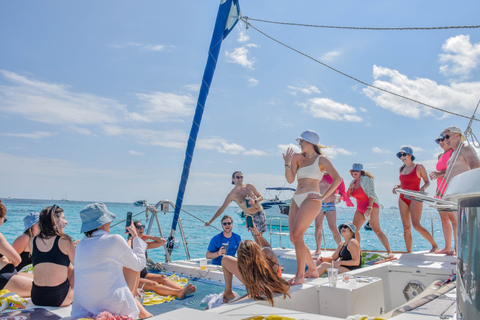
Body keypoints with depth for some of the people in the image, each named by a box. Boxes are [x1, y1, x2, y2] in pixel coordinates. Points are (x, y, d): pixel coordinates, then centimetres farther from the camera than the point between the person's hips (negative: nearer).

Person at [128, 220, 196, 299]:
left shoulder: (144, 244, 11)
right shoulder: (130, 243, -8)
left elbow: (163, 241, 8)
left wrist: (148, 236, 4)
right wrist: (130, 238, -15)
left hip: (144, 274, 7)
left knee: (162, 277, -20)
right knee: (153, 284, -31)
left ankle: (182, 290, -42)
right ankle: (178, 293, -53)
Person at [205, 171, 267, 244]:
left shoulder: (250, 186, -1)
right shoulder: (232, 195, -8)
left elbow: (261, 197, 7)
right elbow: (222, 208, -4)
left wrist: (255, 201, -17)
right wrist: (210, 221, -7)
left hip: (260, 213, 3)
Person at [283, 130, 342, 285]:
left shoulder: (321, 159, 4)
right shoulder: (298, 158, 19)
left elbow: (337, 179, -5)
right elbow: (290, 179, 11)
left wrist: (323, 197, -10)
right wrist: (288, 164, -3)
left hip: (311, 200, -7)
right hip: (297, 199, 7)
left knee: (297, 235, -19)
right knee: (294, 238, 6)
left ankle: (300, 276, -12)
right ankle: (313, 269, 23)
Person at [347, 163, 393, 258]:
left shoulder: (366, 179, -8)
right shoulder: (353, 182, 13)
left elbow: (371, 194, -15)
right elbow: (348, 195, 17)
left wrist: (370, 208, -24)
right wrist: (350, 188, -3)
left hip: (371, 207, -7)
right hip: (360, 209, 8)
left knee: (376, 230, -17)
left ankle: (389, 251, -16)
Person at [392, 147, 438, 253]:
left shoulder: (419, 167, -2)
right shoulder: (402, 169, 13)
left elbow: (427, 182, 2)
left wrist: (423, 187, -18)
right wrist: (397, 187, 2)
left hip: (415, 198, -5)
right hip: (403, 199, 5)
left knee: (416, 225, -16)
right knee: (406, 227, 2)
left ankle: (434, 245, 0)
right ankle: (409, 252, 5)